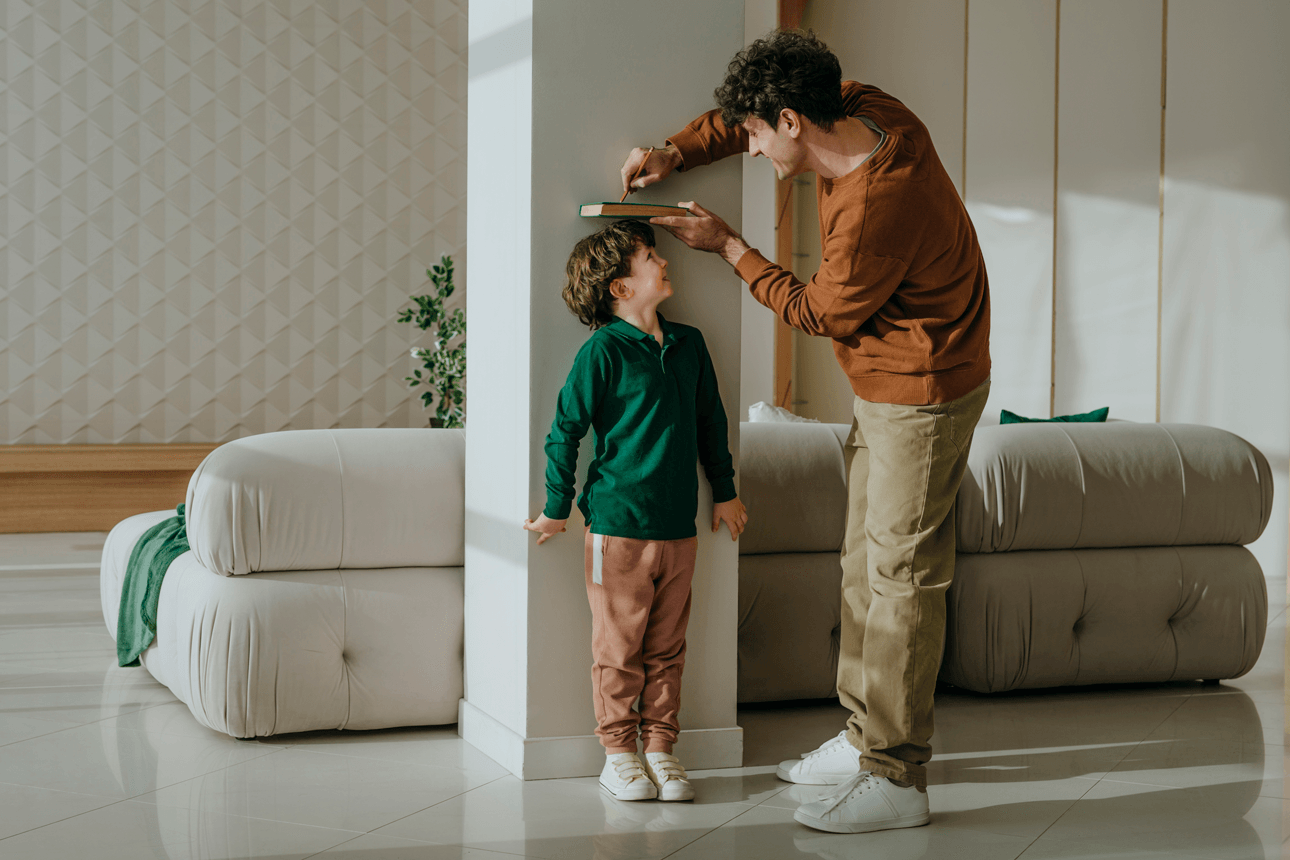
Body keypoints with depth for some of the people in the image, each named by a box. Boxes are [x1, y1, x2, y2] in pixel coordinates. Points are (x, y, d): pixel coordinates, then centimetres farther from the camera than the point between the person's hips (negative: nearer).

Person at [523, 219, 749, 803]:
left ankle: (660, 746, 19)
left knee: (666, 646, 10)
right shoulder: (602, 351, -9)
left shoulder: (688, 344, 9)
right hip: (618, 527, -5)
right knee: (618, 648, 3)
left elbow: (710, 421, 21)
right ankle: (619, 752, 13)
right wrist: (558, 509, -2)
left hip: (678, 527, 5)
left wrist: (724, 491, 24)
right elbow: (565, 430, -5)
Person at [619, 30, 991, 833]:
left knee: (901, 578, -6)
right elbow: (760, 109, 13)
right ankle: (868, 739, 28)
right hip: (886, 386, 10)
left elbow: (819, 312, -15)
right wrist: (676, 153, 0)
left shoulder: (874, 209, -32)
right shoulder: (864, 108, -5)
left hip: (921, 397, -10)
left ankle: (896, 781, 1)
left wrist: (728, 246, -7)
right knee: (865, 565, 16)